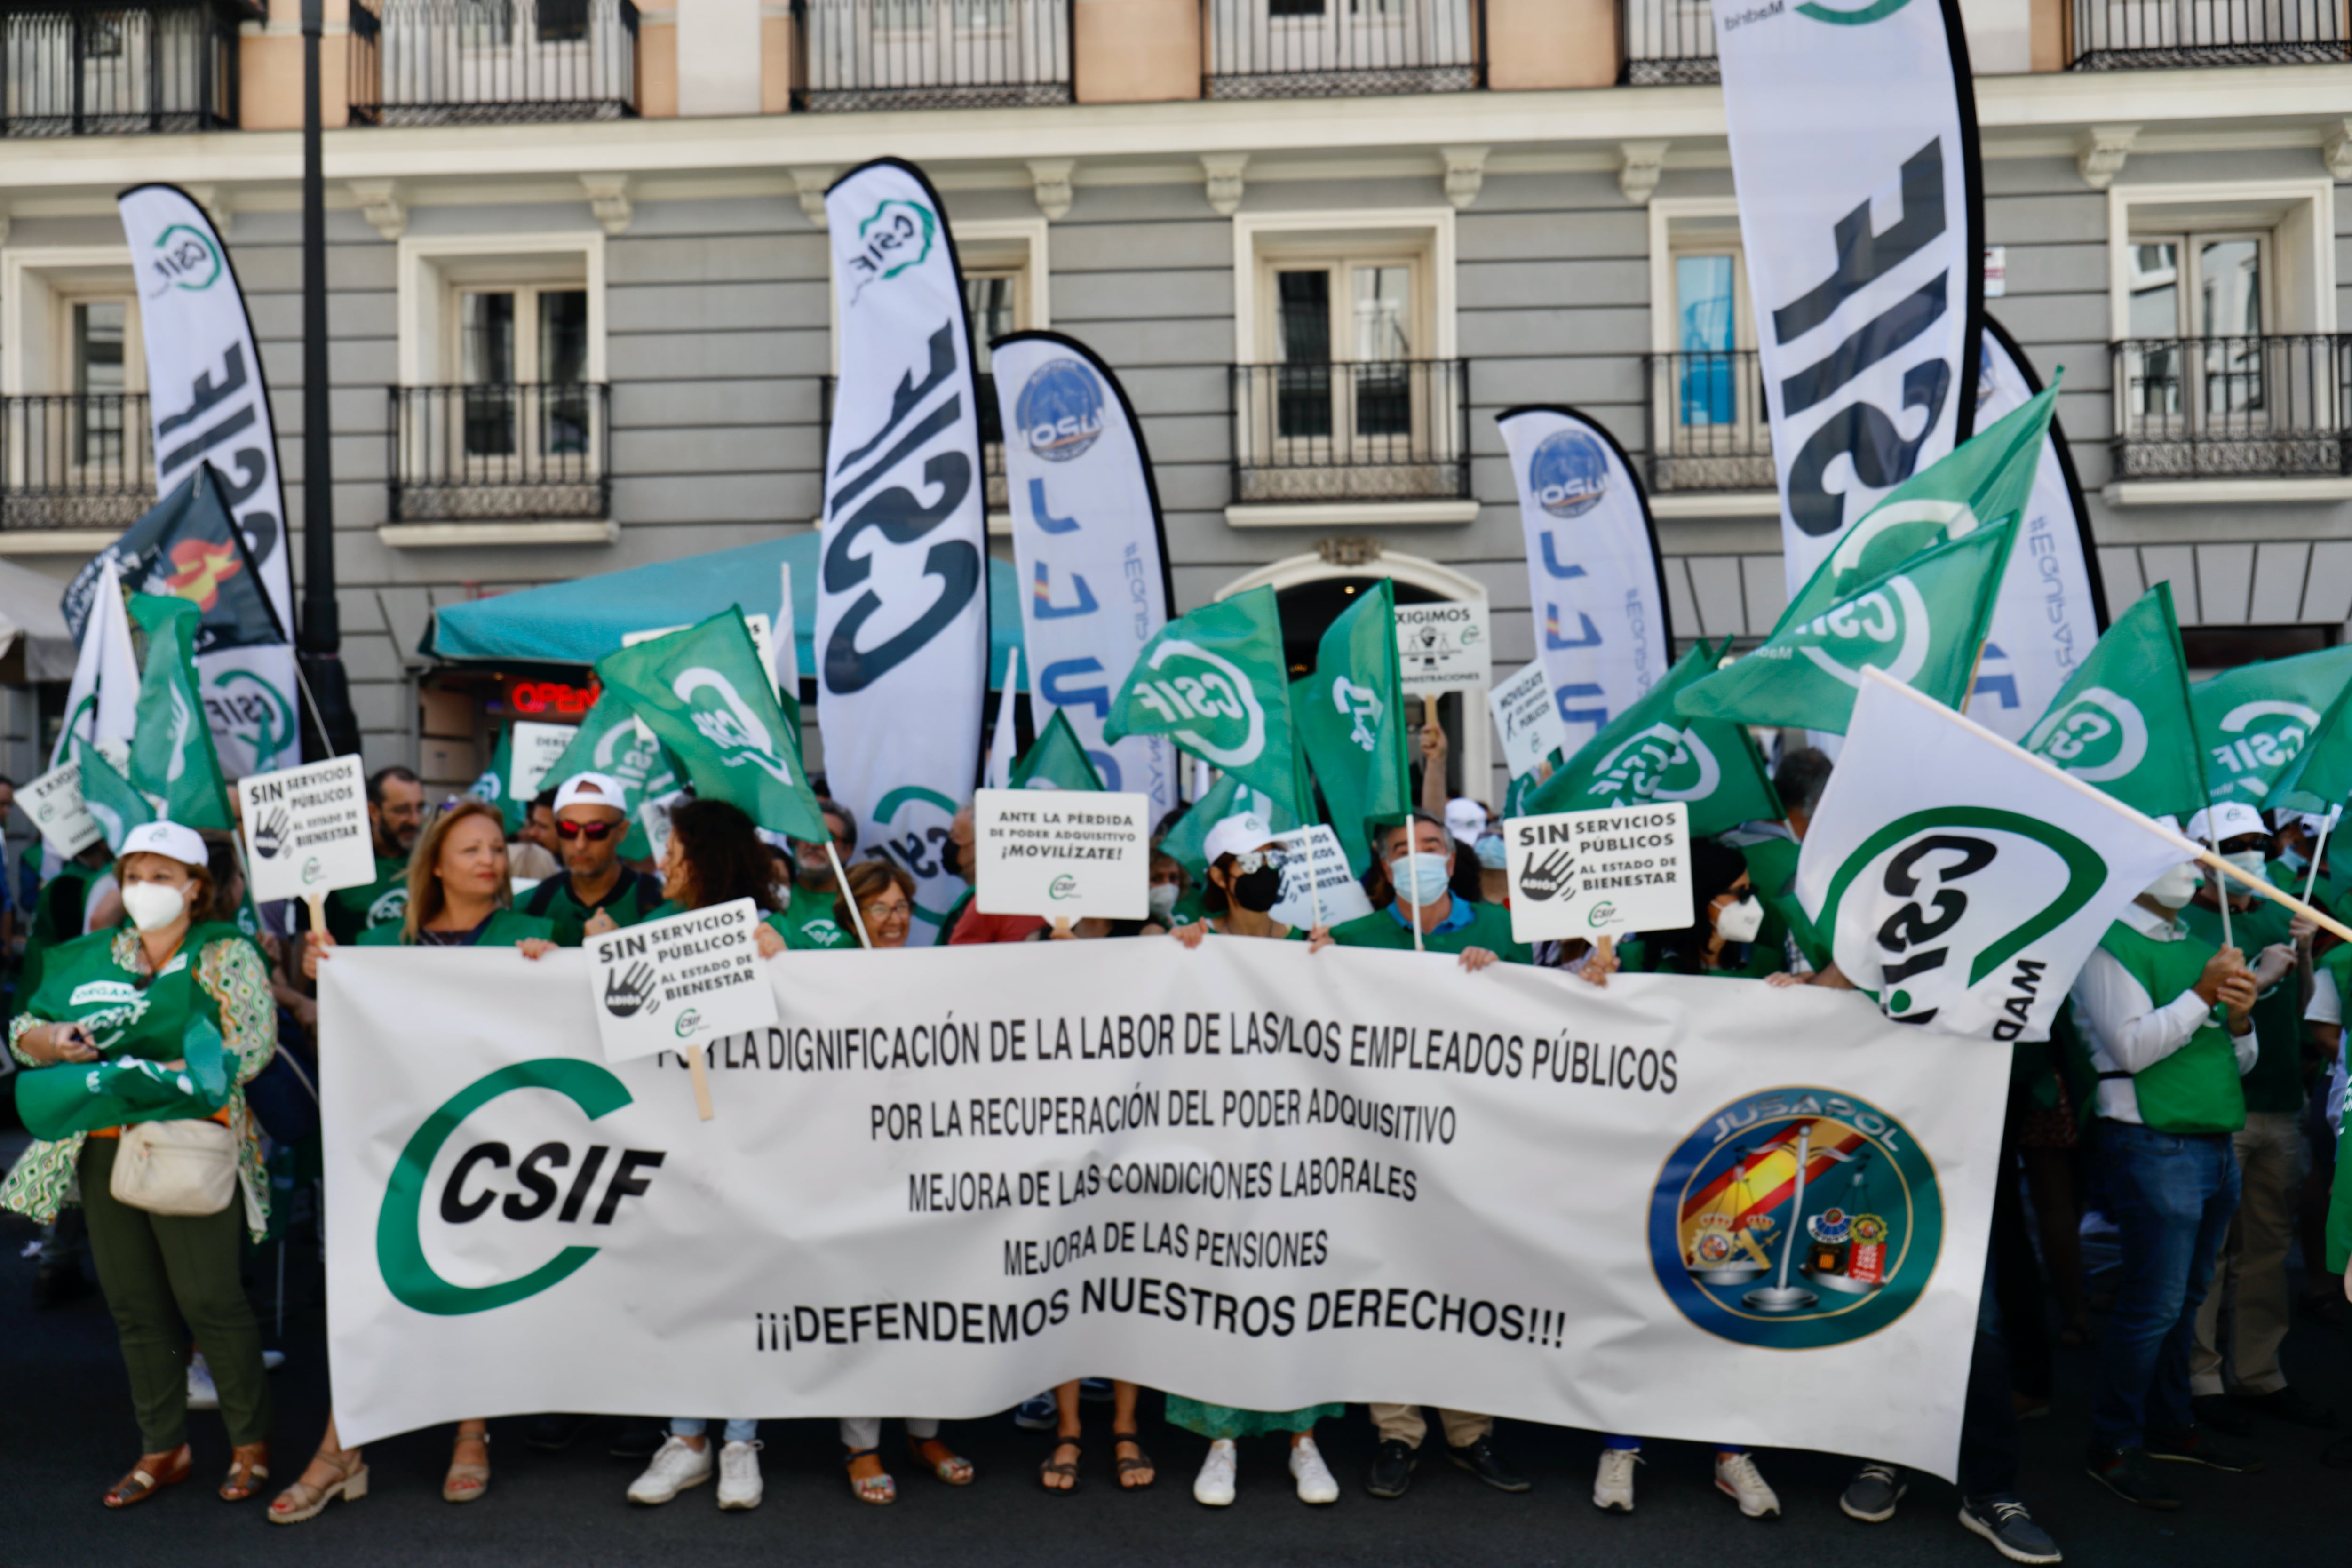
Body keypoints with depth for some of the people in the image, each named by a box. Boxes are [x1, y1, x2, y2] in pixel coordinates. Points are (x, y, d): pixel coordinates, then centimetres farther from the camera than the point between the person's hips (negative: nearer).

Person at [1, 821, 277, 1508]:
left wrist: (153, 1076, -20)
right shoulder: (89, 956, 14)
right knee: (134, 1304, 11)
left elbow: (253, 1043, -13)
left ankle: (250, 1441, 13)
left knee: (209, 1298, -4)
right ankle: (163, 1448, 25)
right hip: (103, 1148, 5)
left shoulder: (224, 953, -2)